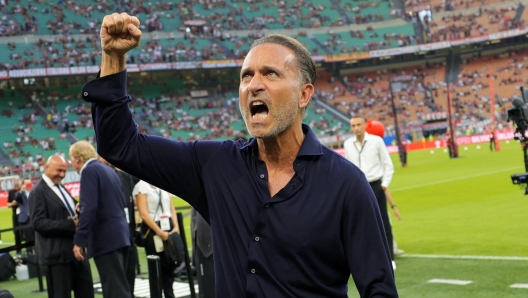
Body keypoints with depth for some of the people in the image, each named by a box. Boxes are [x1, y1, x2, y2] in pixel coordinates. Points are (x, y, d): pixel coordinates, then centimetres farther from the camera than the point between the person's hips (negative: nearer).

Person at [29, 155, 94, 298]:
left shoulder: (60, 187, 17)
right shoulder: (39, 191, -10)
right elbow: (38, 223, -19)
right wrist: (70, 224, -26)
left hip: (75, 249, 8)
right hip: (57, 253, -8)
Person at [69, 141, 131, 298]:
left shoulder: (89, 171, -10)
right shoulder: (108, 169, 17)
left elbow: (89, 208, -20)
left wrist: (79, 241, -19)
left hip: (106, 237, -9)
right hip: (119, 234, 9)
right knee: (117, 285, 14)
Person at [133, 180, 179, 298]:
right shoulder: (141, 186, -7)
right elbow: (144, 214, -13)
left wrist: (176, 227, -2)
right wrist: (160, 232, -16)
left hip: (168, 229, 6)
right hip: (153, 232, -6)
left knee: (170, 266, 5)